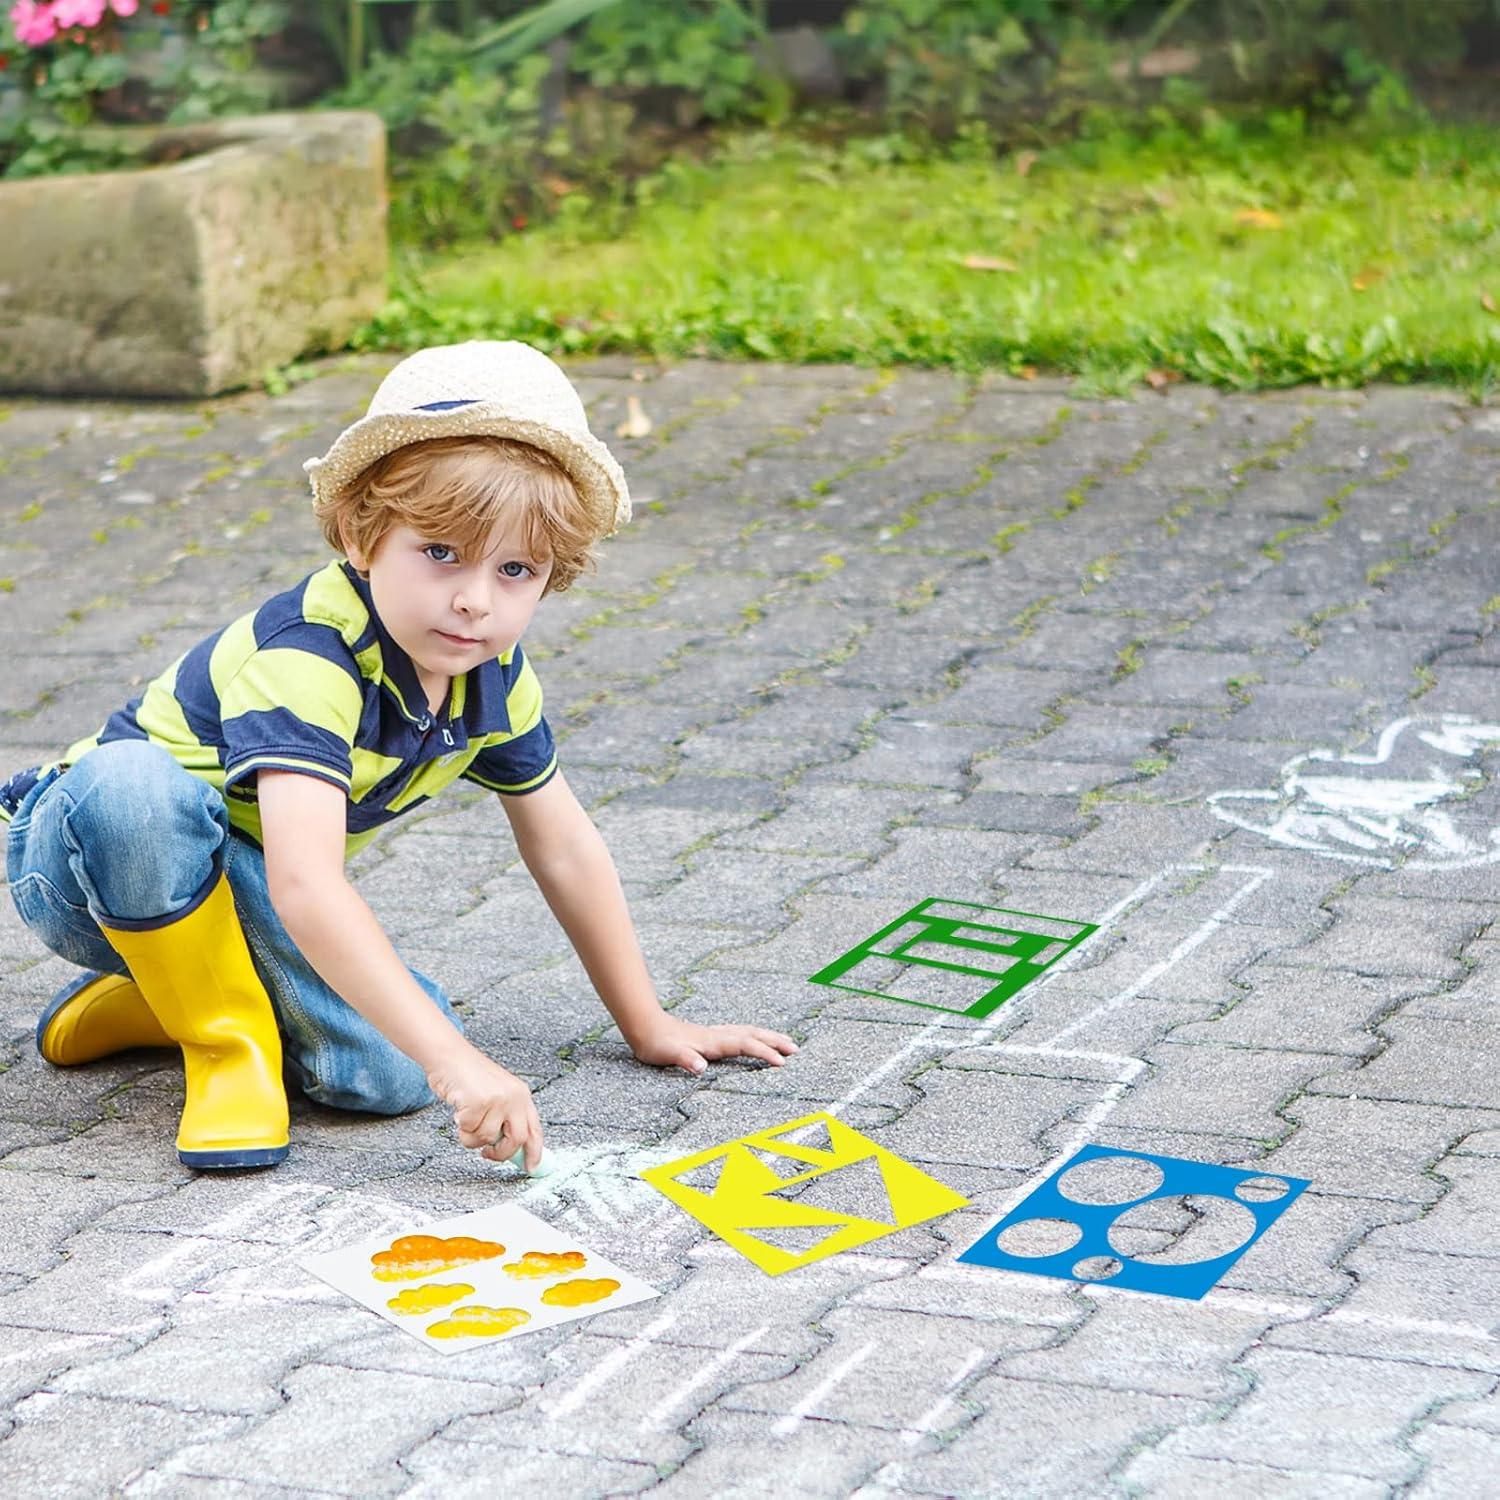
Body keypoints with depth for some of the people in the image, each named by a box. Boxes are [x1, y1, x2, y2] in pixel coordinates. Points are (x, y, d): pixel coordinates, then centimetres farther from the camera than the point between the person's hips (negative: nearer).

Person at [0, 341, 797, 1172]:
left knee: (390, 1071, -19)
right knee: (131, 783, -42)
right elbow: (305, 885, -46)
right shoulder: (306, 658, -34)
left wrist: (649, 1027, 10)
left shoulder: (492, 676, -8)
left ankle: (162, 988, 8)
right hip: (82, 850, -6)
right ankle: (225, 1038, -18)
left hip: (240, 879, 7)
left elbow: (564, 848, 7)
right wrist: (454, 1060, -52)